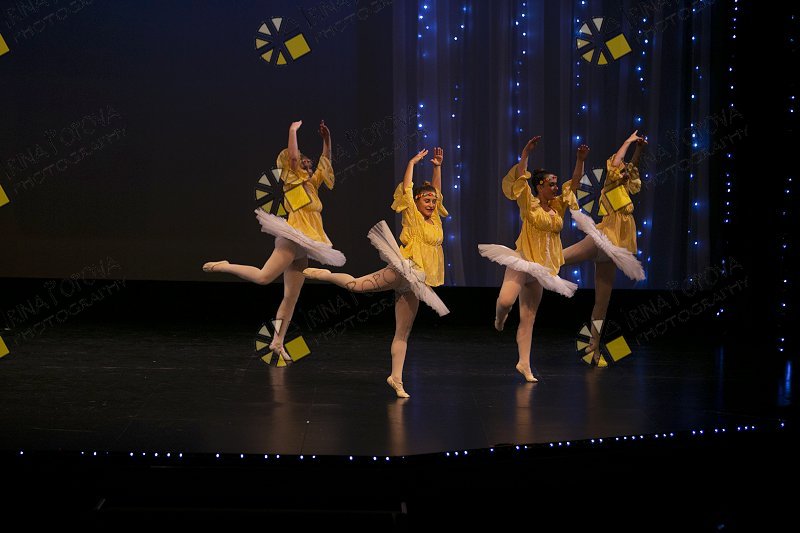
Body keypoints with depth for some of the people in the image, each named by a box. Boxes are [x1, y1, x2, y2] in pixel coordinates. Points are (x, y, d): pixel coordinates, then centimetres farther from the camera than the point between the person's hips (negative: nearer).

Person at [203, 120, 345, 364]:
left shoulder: (312, 183, 20)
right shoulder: (294, 181, 1)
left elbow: (325, 161, 28)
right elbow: (293, 156, -12)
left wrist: (326, 139, 18)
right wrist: (293, 131, -3)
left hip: (301, 250, 8)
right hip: (292, 240, -8)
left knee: (291, 297, 4)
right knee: (263, 277, -22)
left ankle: (277, 342, 4)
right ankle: (223, 266, -4)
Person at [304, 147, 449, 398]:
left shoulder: (434, 219, 19)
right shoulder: (413, 217, 2)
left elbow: (436, 190, 26)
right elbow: (406, 189, -5)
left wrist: (437, 166, 17)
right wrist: (412, 163, 3)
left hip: (412, 283, 6)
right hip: (404, 271, -6)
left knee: (403, 332, 5)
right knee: (356, 284, -22)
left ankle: (396, 378, 5)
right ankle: (325, 274, 2)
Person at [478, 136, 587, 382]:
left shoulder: (558, 205, 12)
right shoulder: (530, 204, -3)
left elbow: (574, 183, 11)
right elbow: (520, 178, -16)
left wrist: (580, 160, -2)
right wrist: (526, 153, -23)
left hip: (541, 267, 5)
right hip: (522, 260, -5)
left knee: (528, 317, 7)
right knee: (506, 300, -27)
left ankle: (524, 363, 8)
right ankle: (500, 316, 11)